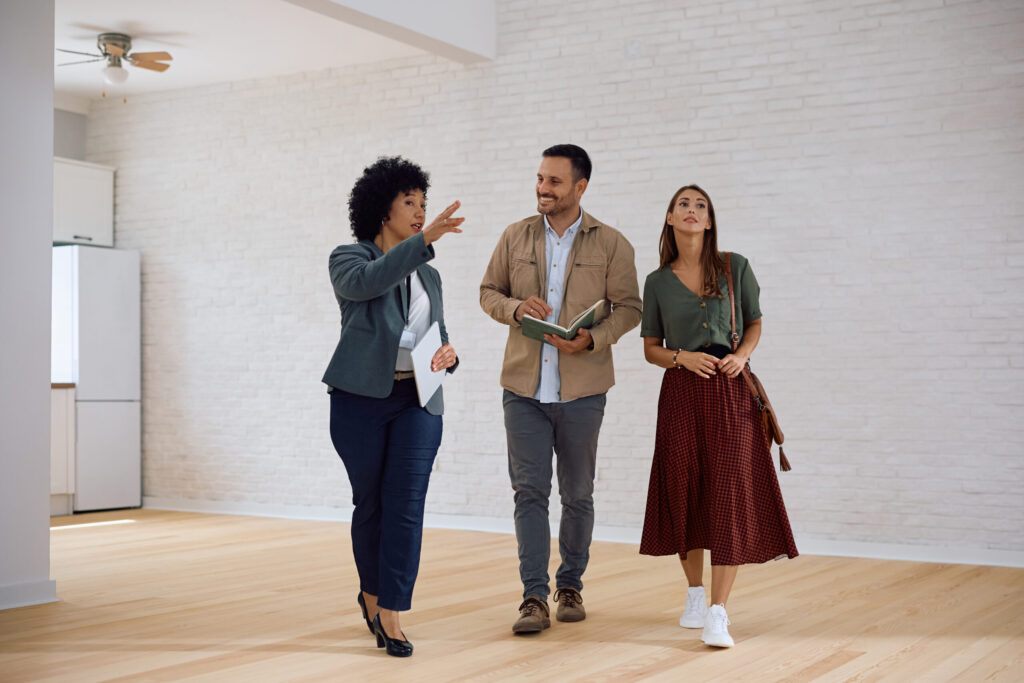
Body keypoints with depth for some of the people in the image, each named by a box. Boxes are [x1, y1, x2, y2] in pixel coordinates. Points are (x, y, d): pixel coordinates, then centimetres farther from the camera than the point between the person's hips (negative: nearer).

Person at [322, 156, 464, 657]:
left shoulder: (428, 276, 17)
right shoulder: (348, 259, 2)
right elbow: (367, 282, -23)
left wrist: (448, 356, -5)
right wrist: (425, 239, -31)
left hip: (417, 401, 3)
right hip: (361, 399, -3)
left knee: (406, 504, -7)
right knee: (370, 502, 6)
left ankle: (390, 612, -4)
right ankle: (372, 592, 29)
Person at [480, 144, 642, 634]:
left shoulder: (611, 245, 1)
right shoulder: (515, 237, 7)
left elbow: (628, 308, 1)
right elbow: (488, 292, 13)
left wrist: (593, 338, -17)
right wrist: (515, 307, -9)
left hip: (582, 389, -1)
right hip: (524, 387, 1)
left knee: (577, 494, 10)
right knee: (529, 490, -4)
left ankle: (571, 586, 26)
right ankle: (534, 598, -1)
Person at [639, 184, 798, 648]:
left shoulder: (735, 268, 4)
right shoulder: (658, 282, 6)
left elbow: (754, 323, 12)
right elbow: (651, 349, 10)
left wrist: (741, 355, -8)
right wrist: (683, 357, -10)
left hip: (730, 392, -1)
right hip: (681, 394, 1)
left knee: (729, 494, -9)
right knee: (684, 492, 5)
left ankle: (717, 614, -8)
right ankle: (694, 593, 26)